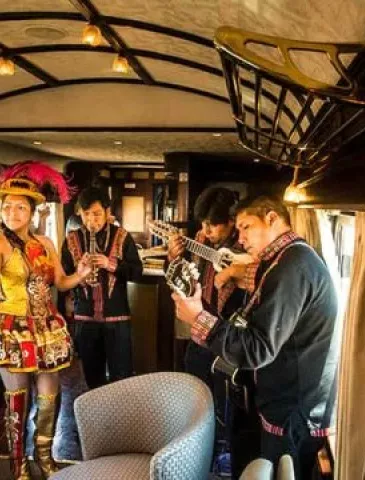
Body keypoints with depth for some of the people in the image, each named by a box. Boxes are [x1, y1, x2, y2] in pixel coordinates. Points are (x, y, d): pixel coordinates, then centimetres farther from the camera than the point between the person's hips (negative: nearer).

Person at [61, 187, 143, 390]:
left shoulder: (122, 237, -2)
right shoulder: (72, 240, 4)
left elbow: (137, 272, -4)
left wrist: (111, 264, -20)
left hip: (117, 316, -2)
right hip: (84, 317, 2)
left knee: (122, 375, 3)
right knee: (92, 375, 14)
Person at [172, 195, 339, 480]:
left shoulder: (292, 265, -23)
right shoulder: (295, 258, 9)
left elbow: (256, 350, -27)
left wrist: (199, 318, -21)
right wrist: (242, 272, 7)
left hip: (294, 413, -10)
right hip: (296, 404, 10)